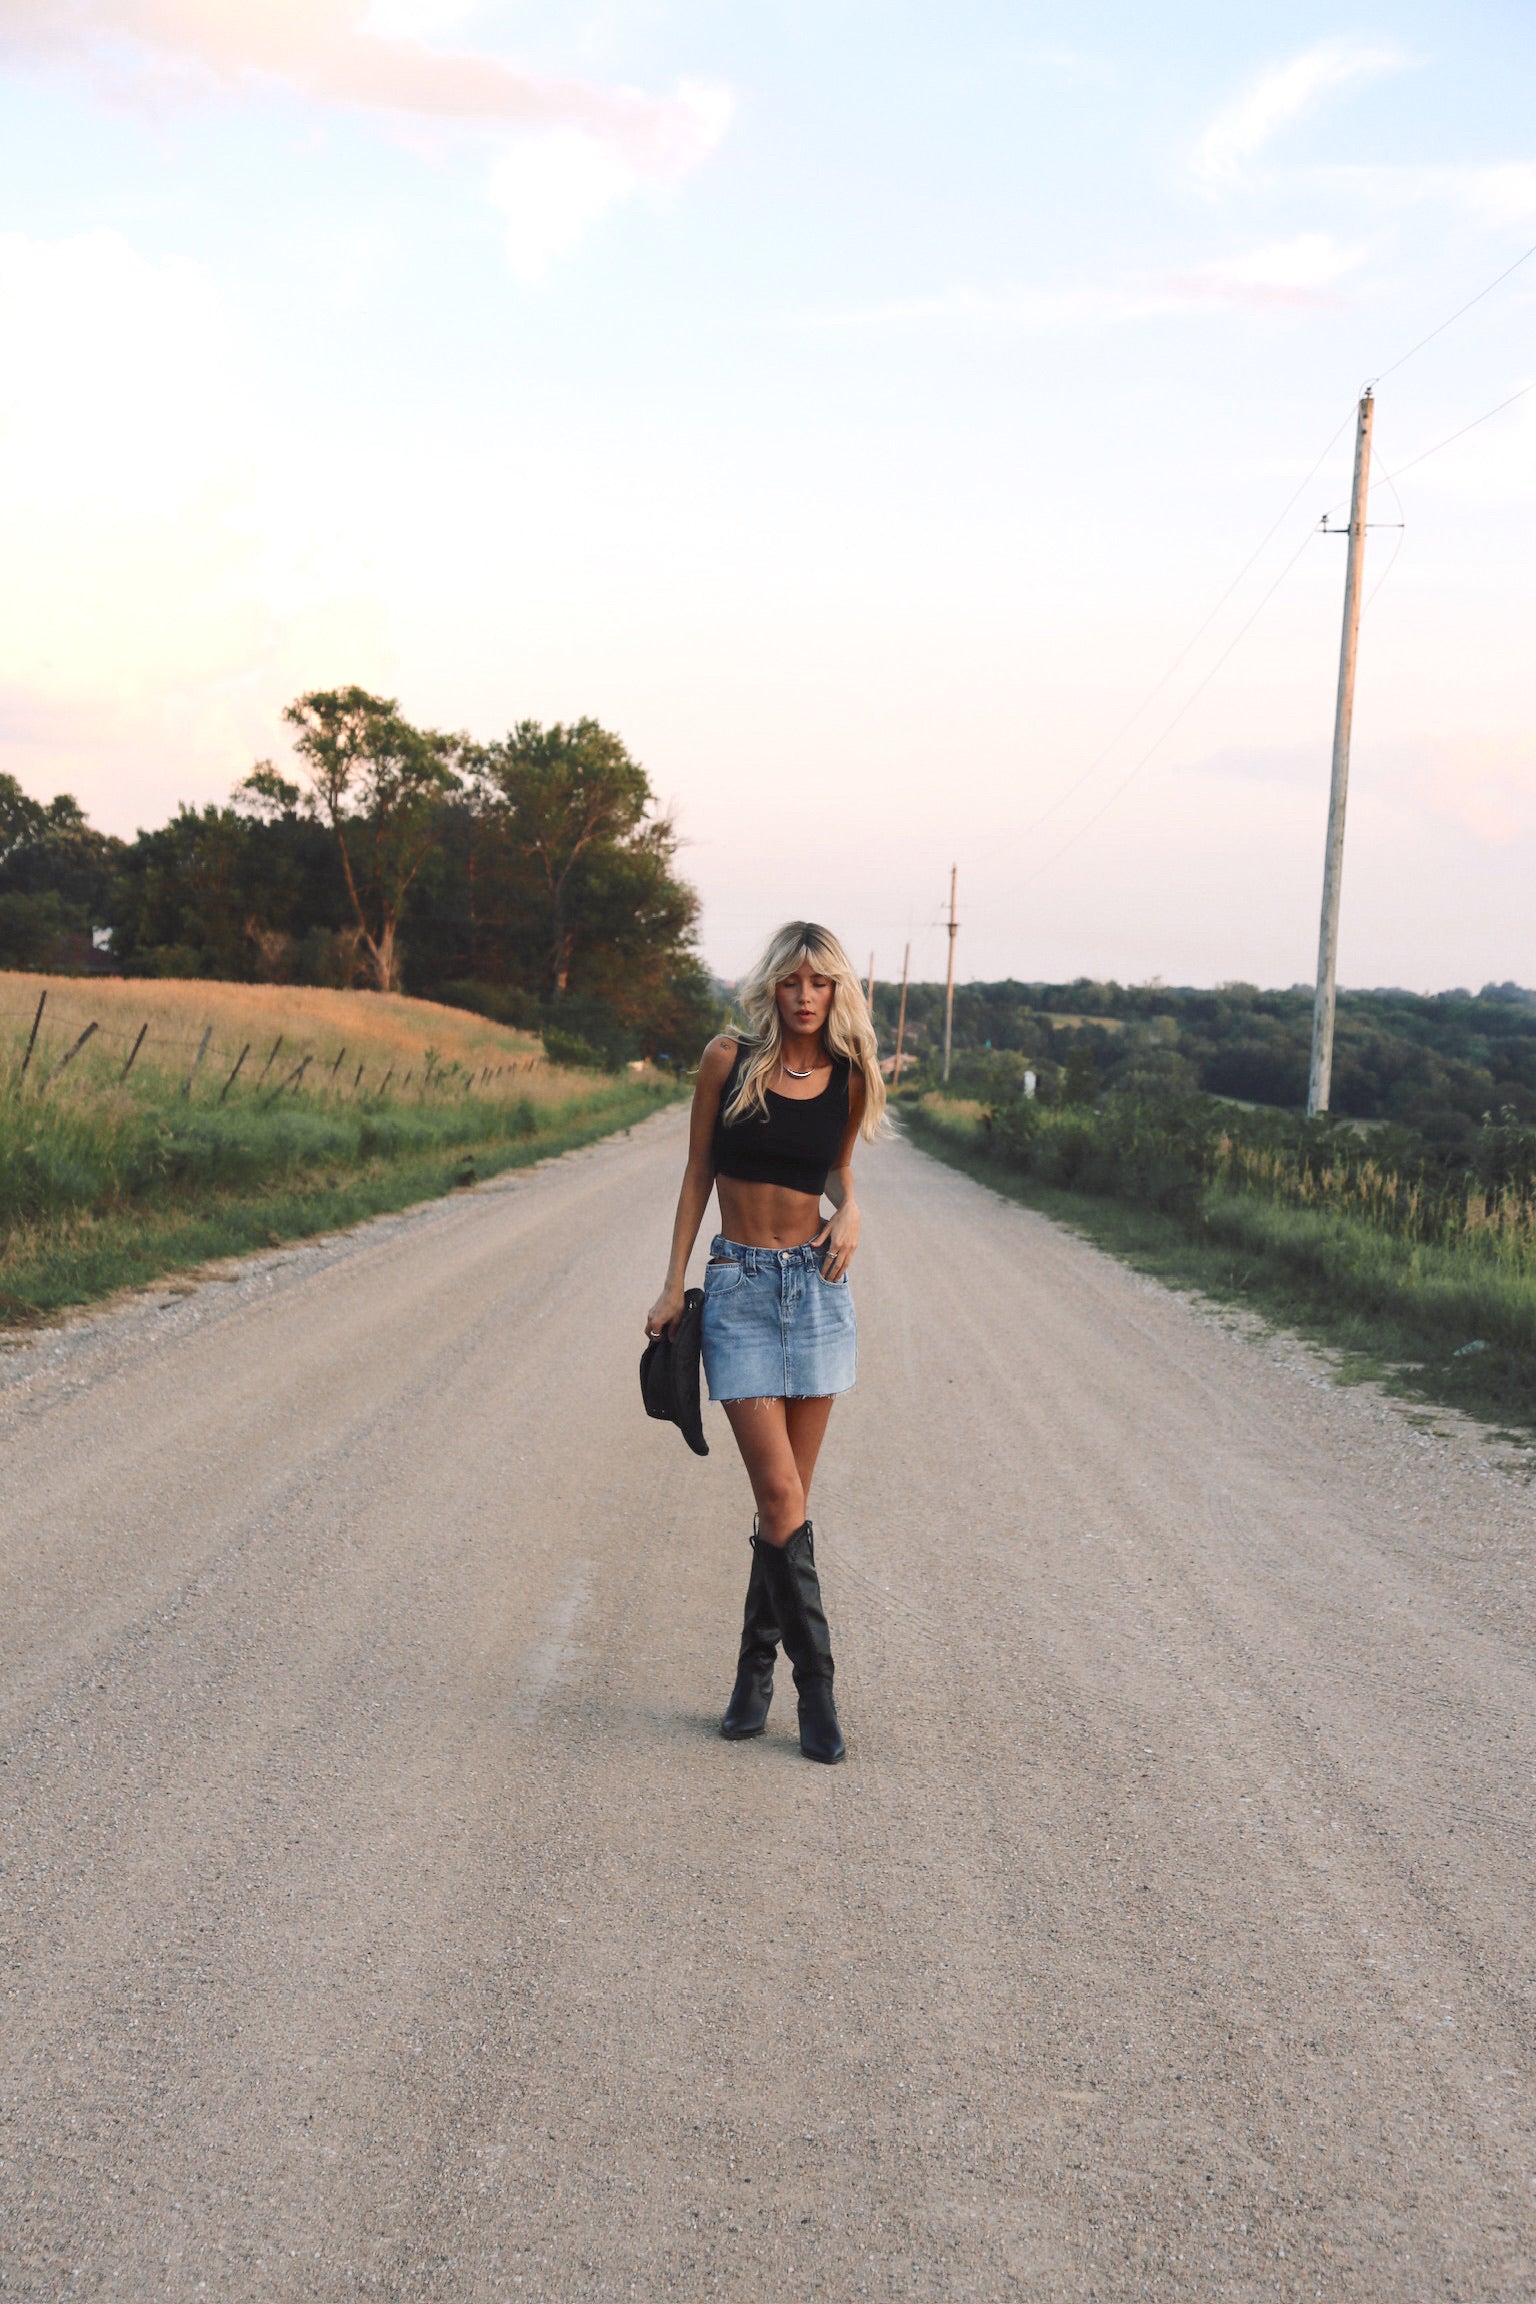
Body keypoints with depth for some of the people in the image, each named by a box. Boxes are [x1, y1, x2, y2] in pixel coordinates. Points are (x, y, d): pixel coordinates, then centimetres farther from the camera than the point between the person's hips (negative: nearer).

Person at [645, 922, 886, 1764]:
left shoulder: (849, 1077, 3)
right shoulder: (729, 1058, -3)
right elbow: (698, 1172, 4)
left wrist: (848, 1212, -3)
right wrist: (673, 1284, 2)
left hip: (817, 1286, 2)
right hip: (740, 1286, -2)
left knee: (787, 1499, 5)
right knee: (781, 1495, -10)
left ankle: (756, 1674, 19)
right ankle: (815, 1687, -2)